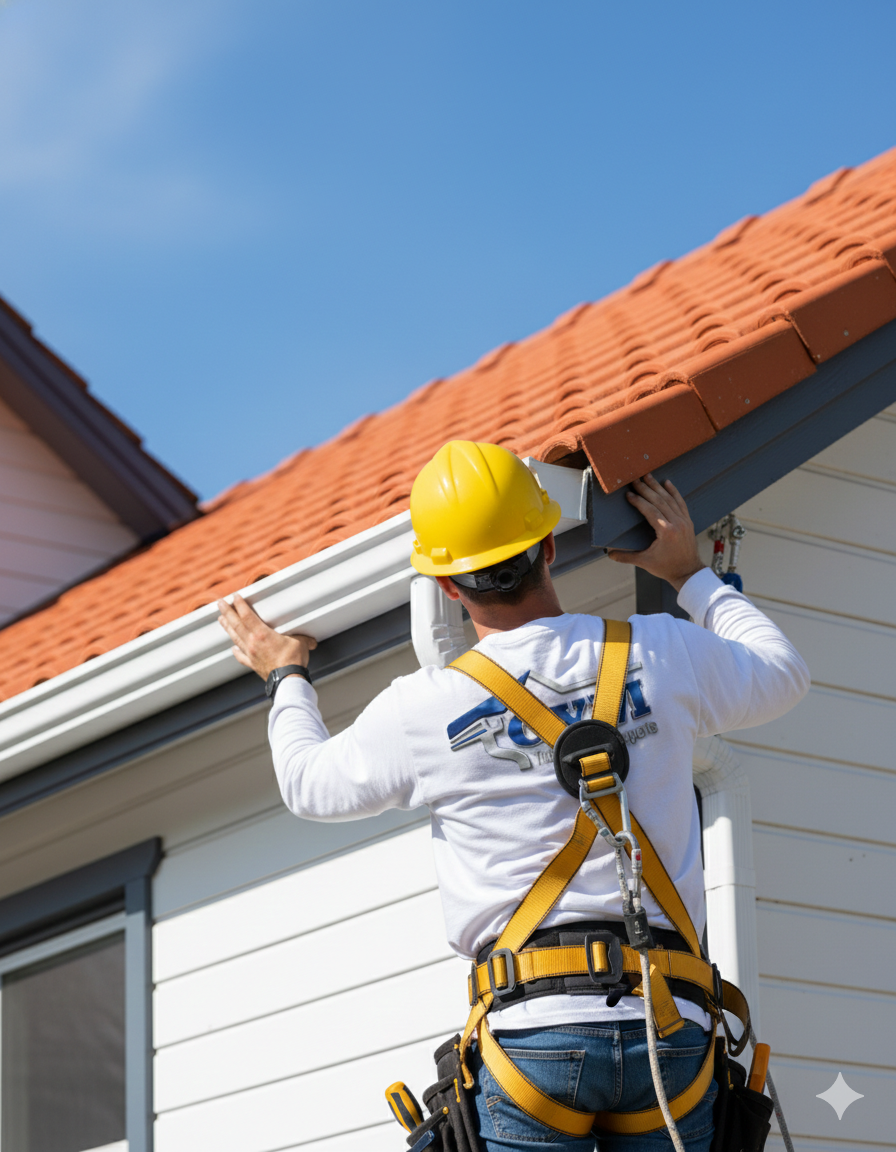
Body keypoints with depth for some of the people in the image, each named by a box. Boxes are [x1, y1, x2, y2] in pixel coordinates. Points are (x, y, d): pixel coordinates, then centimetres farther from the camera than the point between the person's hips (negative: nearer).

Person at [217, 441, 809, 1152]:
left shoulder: (424, 709, 1)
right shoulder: (662, 654, 5)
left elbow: (310, 783, 22)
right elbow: (784, 674, 27)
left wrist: (287, 677, 41)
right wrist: (690, 573, 39)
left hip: (534, 1031, -2)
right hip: (670, 1026, 2)